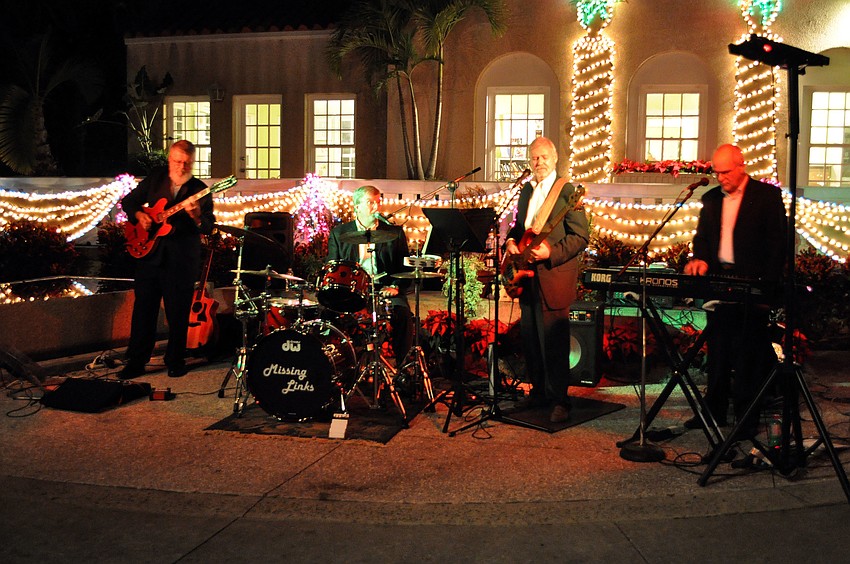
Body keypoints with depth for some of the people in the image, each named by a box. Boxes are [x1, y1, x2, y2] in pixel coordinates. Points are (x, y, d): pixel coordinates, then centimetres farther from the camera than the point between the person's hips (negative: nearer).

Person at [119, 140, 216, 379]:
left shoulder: (200, 190, 0)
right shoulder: (155, 179, 7)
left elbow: (208, 227, -6)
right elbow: (128, 201, 16)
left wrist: (196, 216, -27)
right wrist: (139, 215, -4)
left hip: (182, 258, -2)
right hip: (149, 251, 2)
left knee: (178, 313, 4)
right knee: (143, 309, 4)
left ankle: (175, 361, 18)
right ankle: (136, 361, 13)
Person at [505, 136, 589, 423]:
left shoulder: (567, 190, -8)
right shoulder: (527, 190, 15)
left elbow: (580, 237, -11)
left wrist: (551, 253, -22)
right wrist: (511, 240, 2)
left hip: (553, 276, -7)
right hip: (527, 276, 7)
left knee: (553, 342, -5)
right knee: (530, 339, 14)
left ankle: (559, 400, 4)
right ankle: (539, 391, 28)